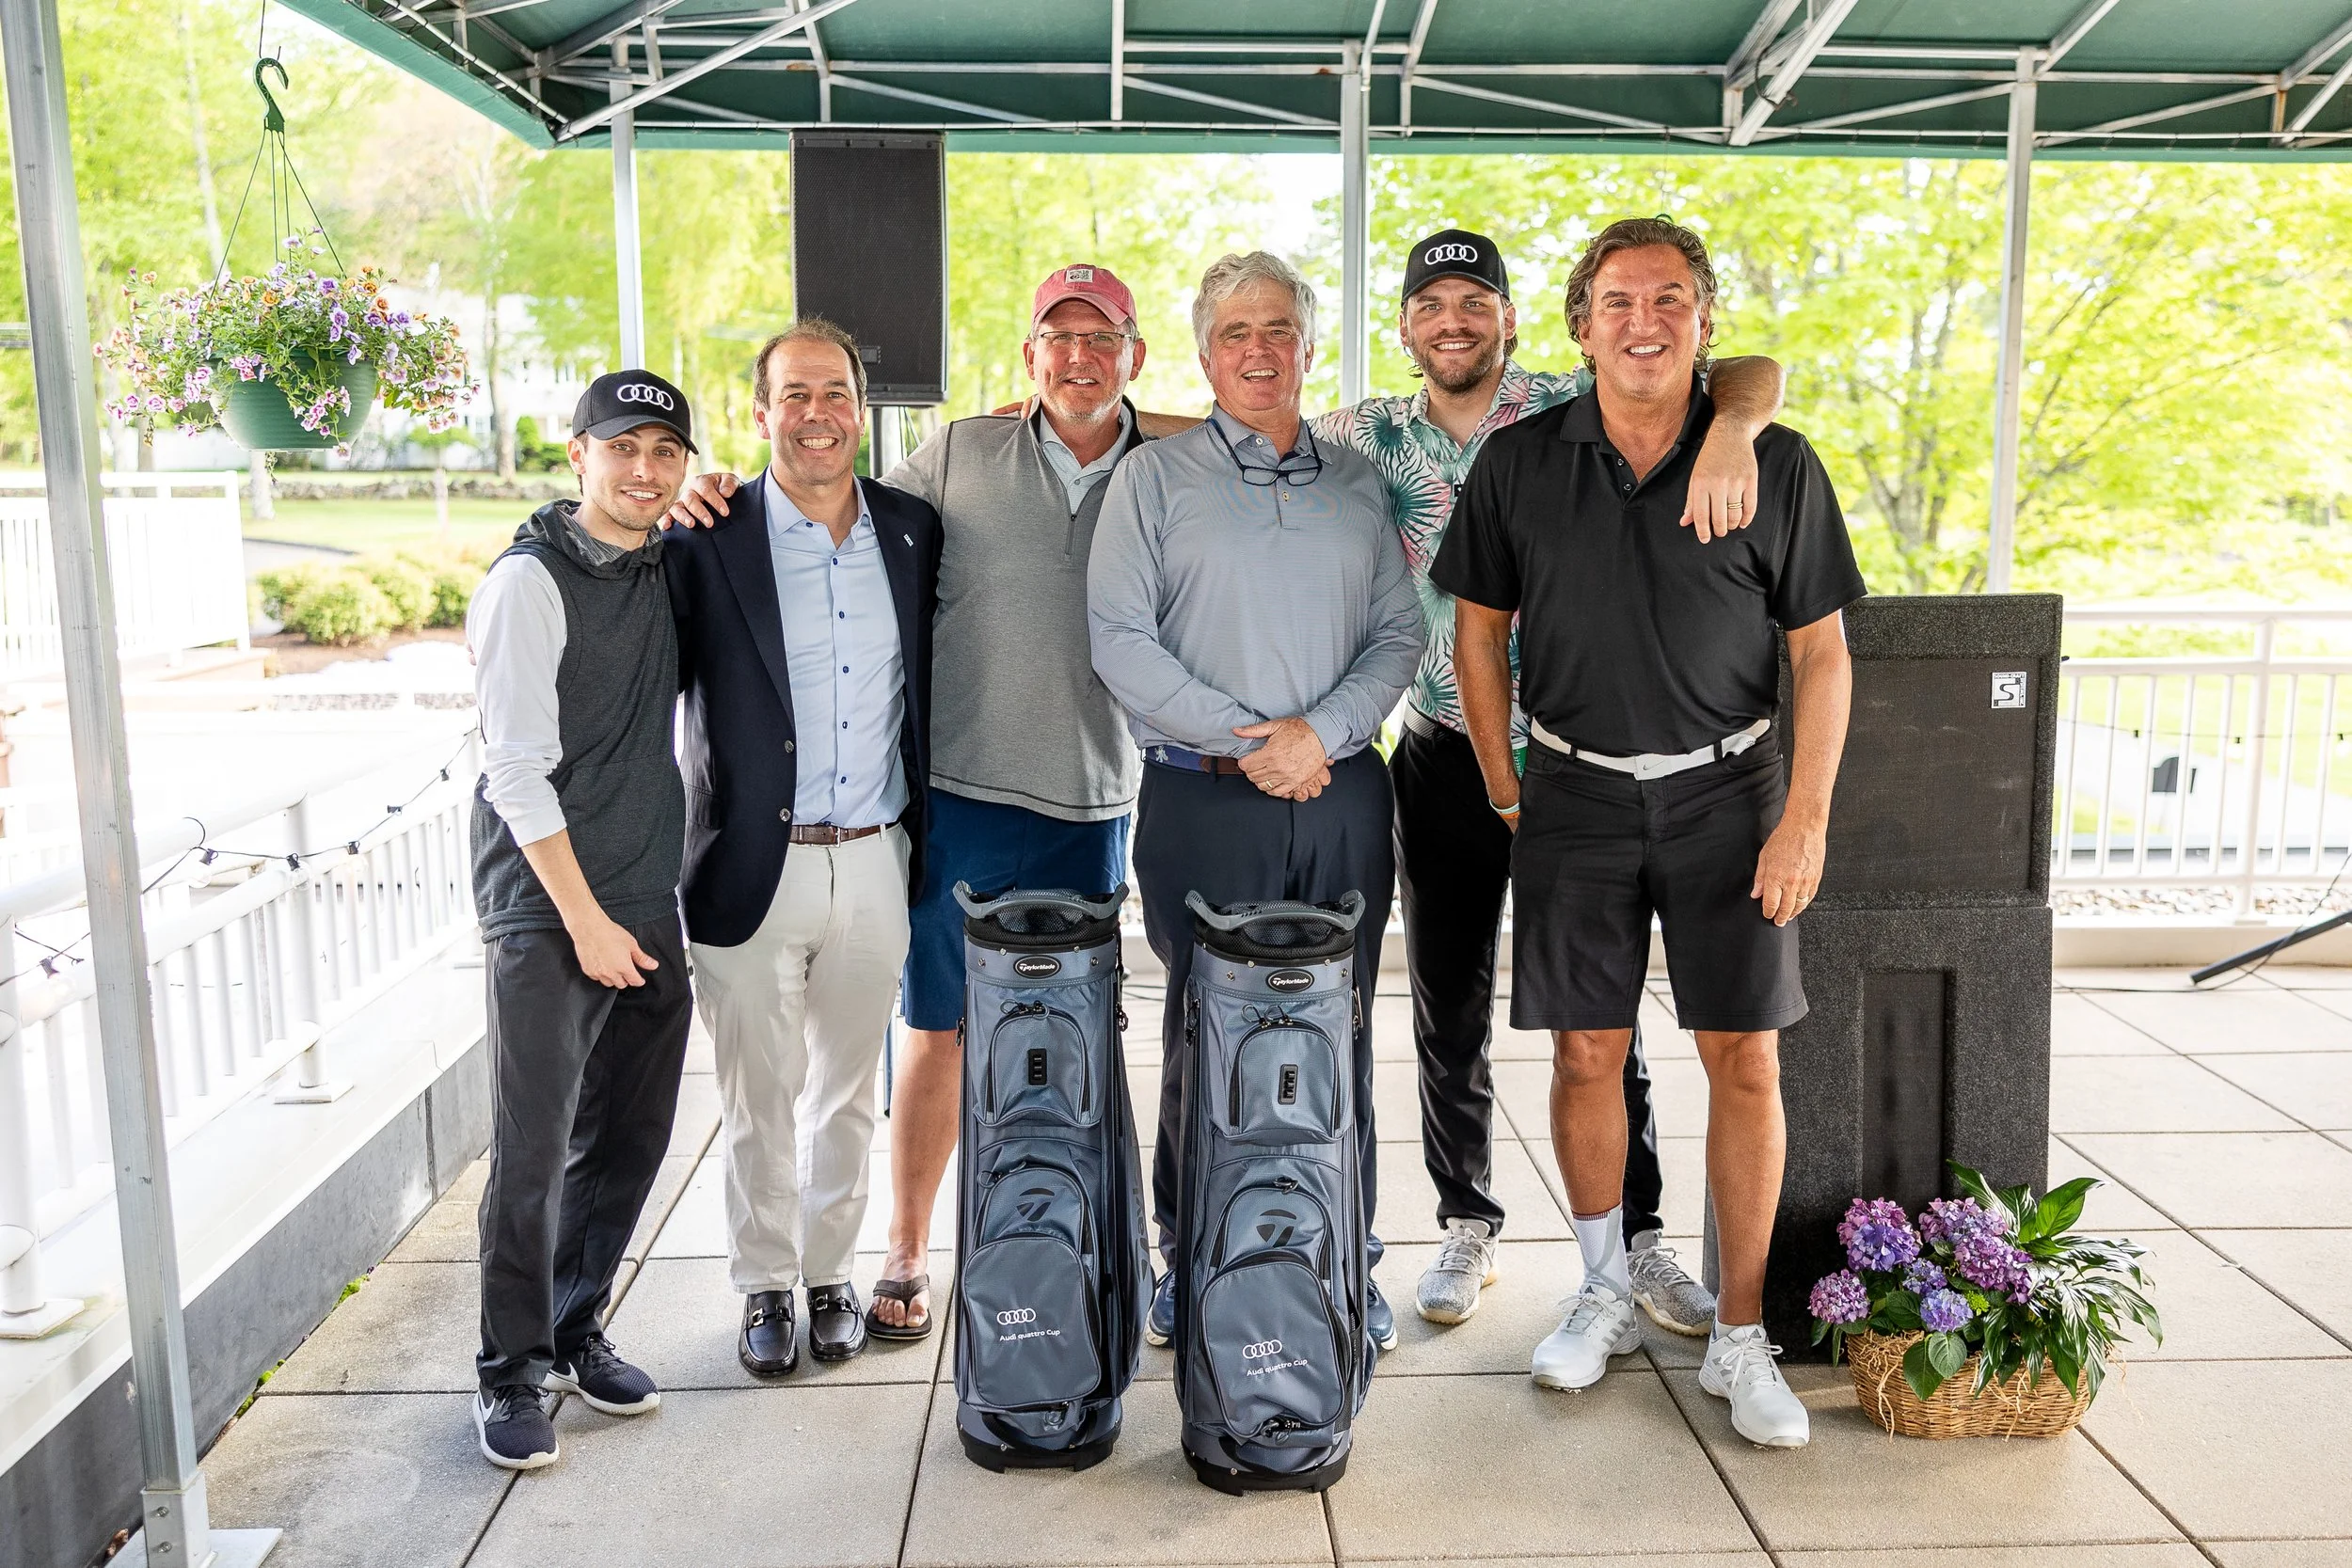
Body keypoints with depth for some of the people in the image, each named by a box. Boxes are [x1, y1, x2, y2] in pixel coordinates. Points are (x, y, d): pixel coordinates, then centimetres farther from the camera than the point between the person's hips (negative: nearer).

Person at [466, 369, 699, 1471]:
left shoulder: (667, 569, 9)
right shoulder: (530, 582, -10)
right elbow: (518, 770, -13)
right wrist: (585, 918, -13)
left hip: (647, 904, 7)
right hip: (547, 911, -7)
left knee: (631, 1137, 12)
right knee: (534, 1153, -1)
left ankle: (574, 1332, 30)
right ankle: (511, 1373, 16)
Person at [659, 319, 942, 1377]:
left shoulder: (914, 532, 5)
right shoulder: (707, 543, -6)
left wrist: (925, 841, 11)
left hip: (875, 863, 3)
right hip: (754, 867, -3)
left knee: (846, 1090, 16)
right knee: (759, 1099, 10)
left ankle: (830, 1270, 34)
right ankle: (765, 1285, 30)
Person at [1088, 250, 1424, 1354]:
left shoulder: (1356, 482, 14)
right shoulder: (1153, 478, 5)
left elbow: (1399, 633, 9)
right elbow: (1117, 636, -5)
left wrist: (1321, 731, -9)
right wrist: (1245, 739, -11)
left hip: (1343, 798, 3)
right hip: (1203, 800, -2)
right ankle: (1189, 1259, 18)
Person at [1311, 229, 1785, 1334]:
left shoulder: (1574, 411, -6)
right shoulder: (1372, 437, 3)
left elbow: (1752, 373, -14)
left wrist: (1729, 434, -36)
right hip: (1443, 765, 2)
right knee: (1450, 1014, 11)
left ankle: (1637, 1238, 21)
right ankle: (1467, 1230, 27)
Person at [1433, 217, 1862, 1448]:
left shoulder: (1776, 466, -3)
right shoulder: (1519, 464, 0)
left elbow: (1821, 654, 0)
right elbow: (1478, 632, 7)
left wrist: (1805, 818, -7)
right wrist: (1506, 796, 5)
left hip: (1726, 791, 0)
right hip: (1576, 794, 1)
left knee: (1745, 1061, 1)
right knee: (1586, 1055, 6)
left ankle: (1739, 1341, 15)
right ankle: (1605, 1297, 26)